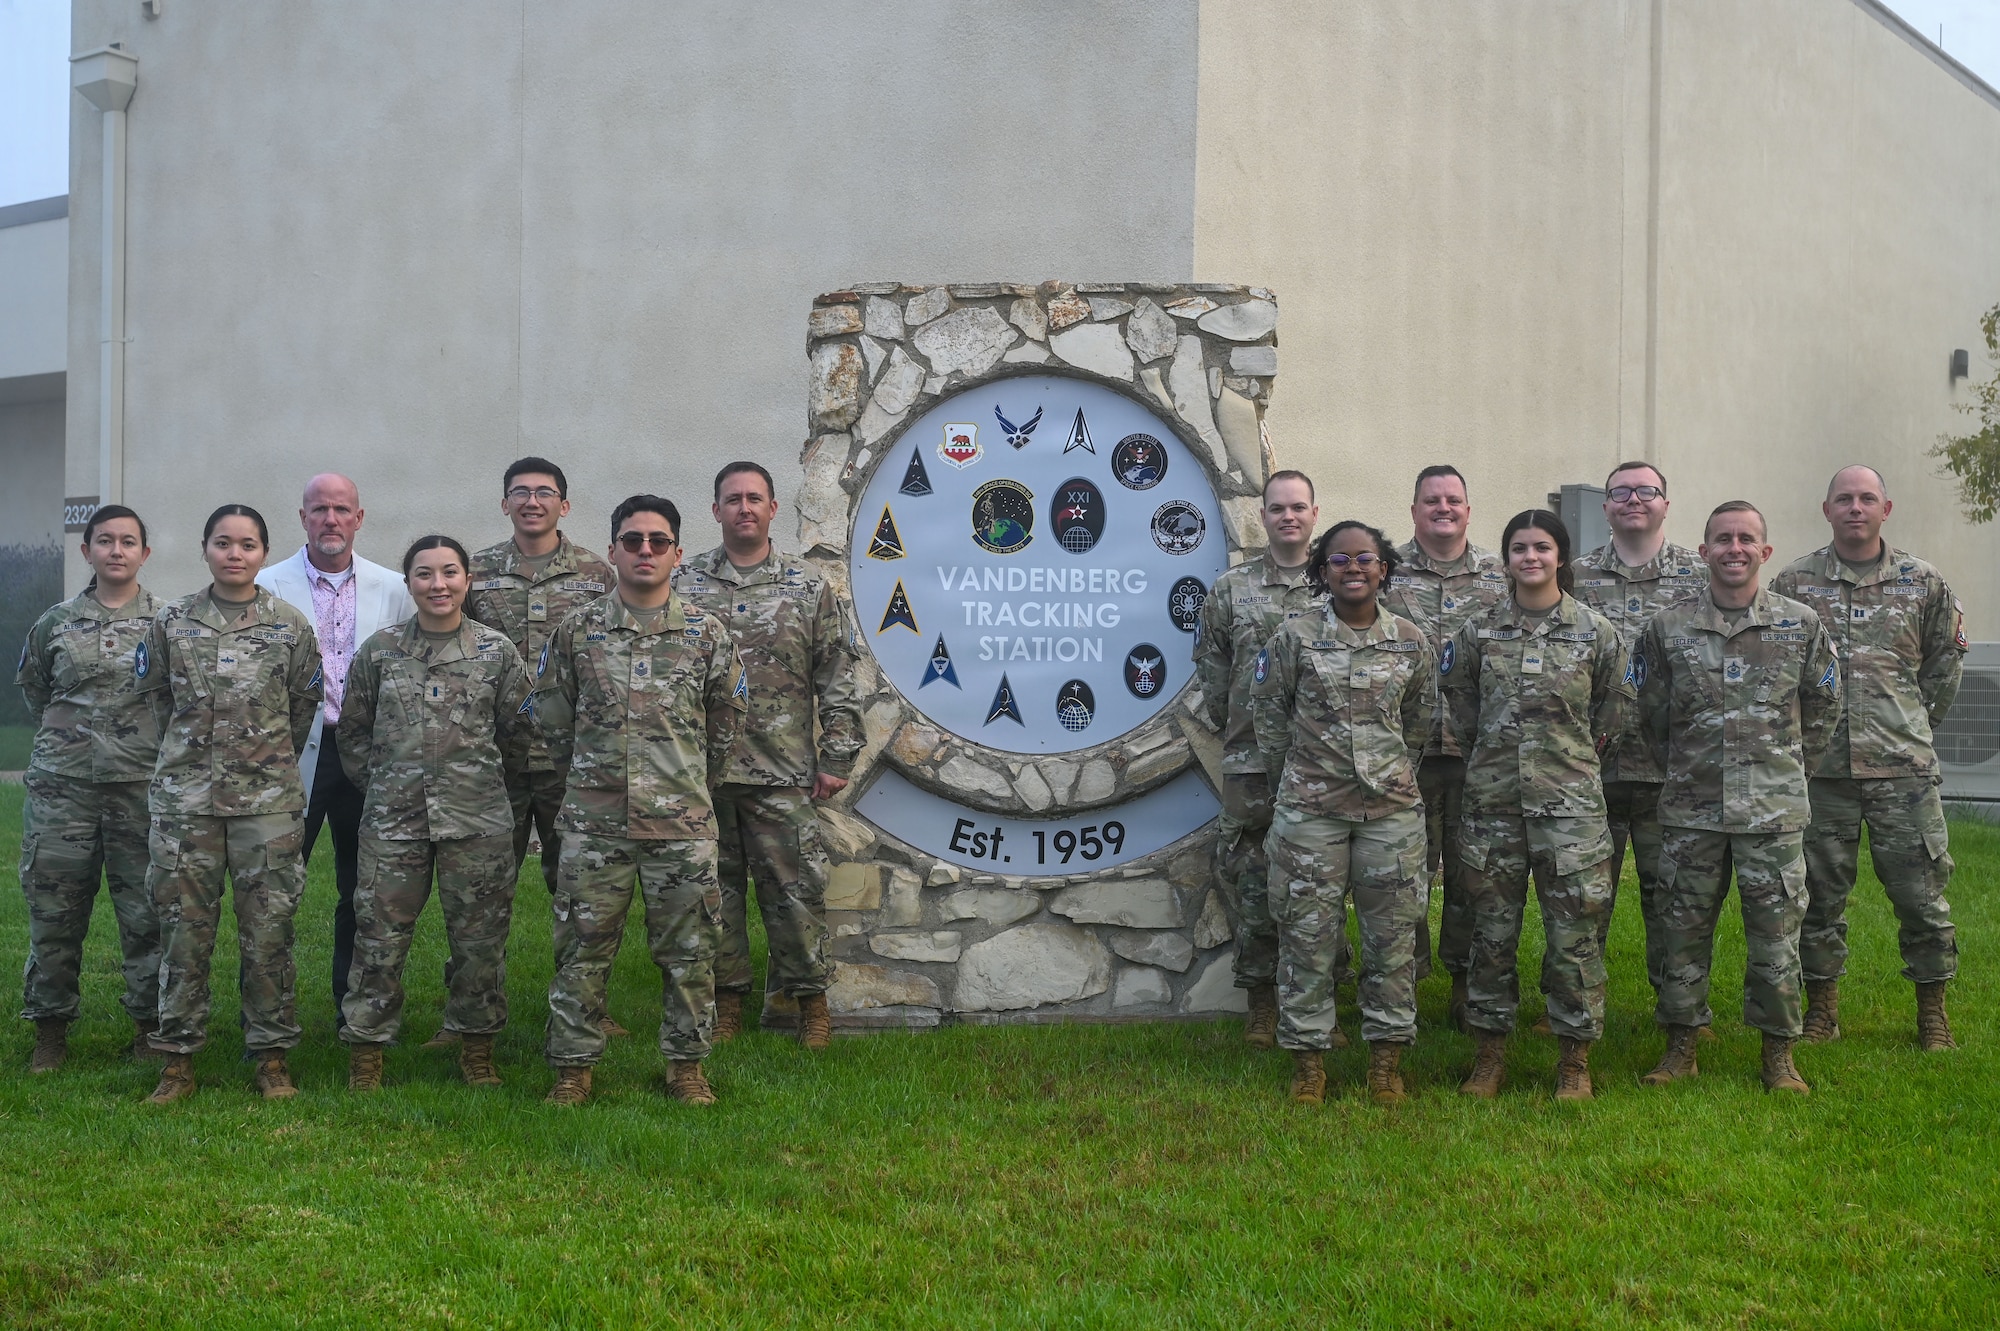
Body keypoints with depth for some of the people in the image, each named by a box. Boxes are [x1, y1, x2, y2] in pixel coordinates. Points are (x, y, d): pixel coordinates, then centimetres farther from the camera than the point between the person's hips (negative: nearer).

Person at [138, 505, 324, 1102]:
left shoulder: (290, 625, 2)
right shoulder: (171, 622, 4)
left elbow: (305, 703, 12)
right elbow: (155, 694, 16)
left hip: (269, 799, -1)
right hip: (184, 797, 1)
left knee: (268, 930, 0)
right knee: (184, 929, 3)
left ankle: (272, 1055, 12)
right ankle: (179, 1058, 13)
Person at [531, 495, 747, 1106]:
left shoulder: (708, 634, 3)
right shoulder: (576, 631, 3)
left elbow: (725, 722, 14)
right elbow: (553, 718, 13)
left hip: (682, 824, 0)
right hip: (593, 824, 0)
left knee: (688, 951, 5)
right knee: (582, 950, 5)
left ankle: (687, 1065, 19)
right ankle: (573, 1067, 18)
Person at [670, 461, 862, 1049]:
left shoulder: (808, 586, 6)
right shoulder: (684, 584, 6)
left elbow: (838, 678, 5)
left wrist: (836, 758, 1)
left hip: (782, 776, -1)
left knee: (794, 885, 2)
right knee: (714, 884, 8)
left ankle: (809, 994, 15)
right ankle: (727, 994, 20)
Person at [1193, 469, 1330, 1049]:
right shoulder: (1231, 589, 7)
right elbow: (1211, 669, 11)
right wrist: (1232, 726, 7)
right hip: (1251, 762, 0)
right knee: (1254, 883, 4)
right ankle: (1262, 1003, 15)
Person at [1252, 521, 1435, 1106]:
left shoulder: (1411, 641, 4)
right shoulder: (1294, 637, -2)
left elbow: (1419, 721, 15)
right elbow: (1268, 715, 6)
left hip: (1392, 807, 2)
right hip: (1310, 810, -1)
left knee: (1393, 934, 5)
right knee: (1308, 934, 2)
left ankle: (1387, 1057, 17)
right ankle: (1308, 1057, 12)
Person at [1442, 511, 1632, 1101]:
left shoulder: (1596, 630, 1)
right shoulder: (1480, 631, 5)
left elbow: (1618, 702, 14)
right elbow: (1454, 691, 20)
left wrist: (1581, 745, 9)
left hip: (1570, 798, -1)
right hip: (1493, 795, 2)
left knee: (1575, 929, -1)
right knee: (1492, 928, 6)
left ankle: (1575, 1058, 11)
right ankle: (1490, 1053, 17)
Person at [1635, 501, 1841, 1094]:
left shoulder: (1801, 625, 3)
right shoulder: (1668, 628, 3)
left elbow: (1823, 707, 14)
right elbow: (1651, 713, 13)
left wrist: (1789, 768, 13)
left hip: (1774, 810, -1)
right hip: (1691, 810, 1)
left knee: (1775, 933, 3)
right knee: (1684, 929, 5)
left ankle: (1779, 1054, 16)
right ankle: (1682, 1046, 18)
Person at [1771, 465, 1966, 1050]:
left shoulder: (1922, 581, 6)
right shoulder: (1793, 583, 2)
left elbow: (1946, 658, 18)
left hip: (1904, 767, 1)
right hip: (1820, 767, 0)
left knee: (1922, 889, 2)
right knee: (1820, 892, 7)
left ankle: (1932, 1011, 16)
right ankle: (1822, 1006, 19)